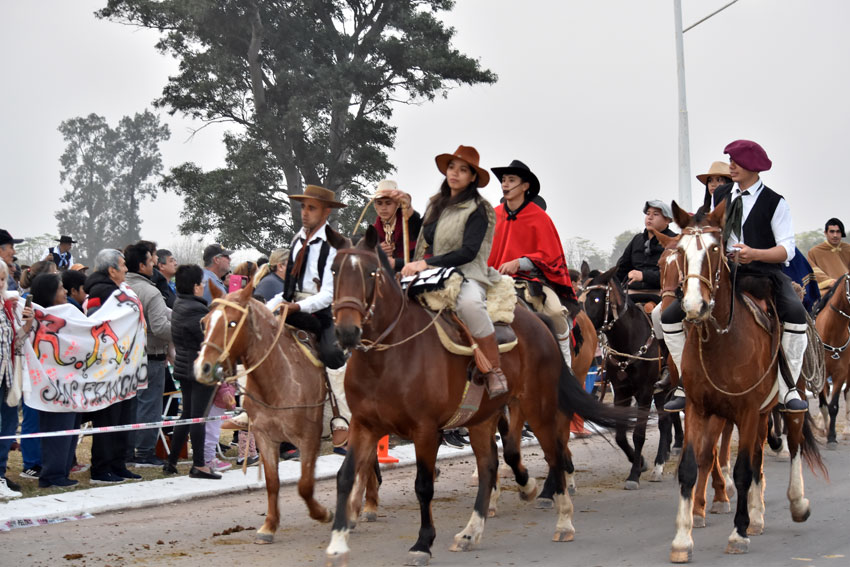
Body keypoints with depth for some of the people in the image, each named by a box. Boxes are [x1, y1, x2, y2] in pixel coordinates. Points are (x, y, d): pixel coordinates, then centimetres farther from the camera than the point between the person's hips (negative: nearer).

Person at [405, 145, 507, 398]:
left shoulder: (478, 210, -5)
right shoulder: (436, 204, 16)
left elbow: (469, 252, -16)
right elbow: (424, 244, 24)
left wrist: (426, 264, -20)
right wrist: (412, 266, 5)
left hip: (467, 276, -7)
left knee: (468, 303, -40)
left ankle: (494, 370, -30)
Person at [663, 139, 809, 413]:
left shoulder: (775, 203, -3)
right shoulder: (720, 196, 10)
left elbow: (787, 249, -10)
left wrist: (755, 254, -26)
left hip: (763, 273, -4)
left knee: (795, 312, -34)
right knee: (670, 316, -8)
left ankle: (788, 390, -22)